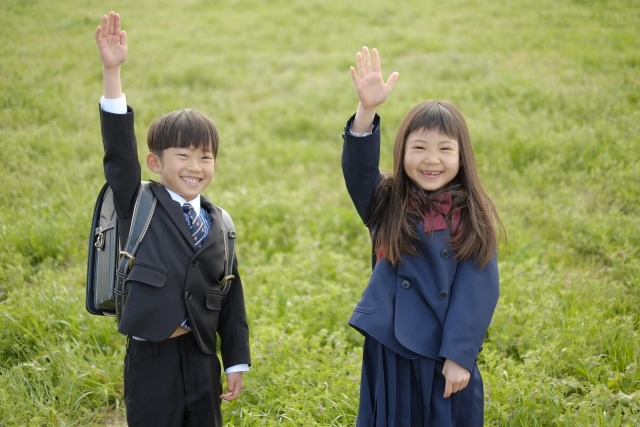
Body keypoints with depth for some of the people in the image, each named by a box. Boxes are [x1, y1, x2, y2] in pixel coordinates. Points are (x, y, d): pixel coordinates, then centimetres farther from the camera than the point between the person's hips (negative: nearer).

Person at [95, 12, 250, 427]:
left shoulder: (217, 222, 5)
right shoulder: (139, 207, -4)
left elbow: (231, 296, 7)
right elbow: (119, 151, -18)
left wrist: (237, 362, 6)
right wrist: (112, 72, -28)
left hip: (201, 357, 4)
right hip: (151, 358, -3)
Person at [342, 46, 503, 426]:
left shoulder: (473, 218, -5)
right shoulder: (388, 205, -2)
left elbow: (477, 291, -8)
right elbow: (358, 167, -21)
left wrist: (460, 355, -14)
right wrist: (367, 110, -37)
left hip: (445, 354, -1)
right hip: (389, 351, 1)